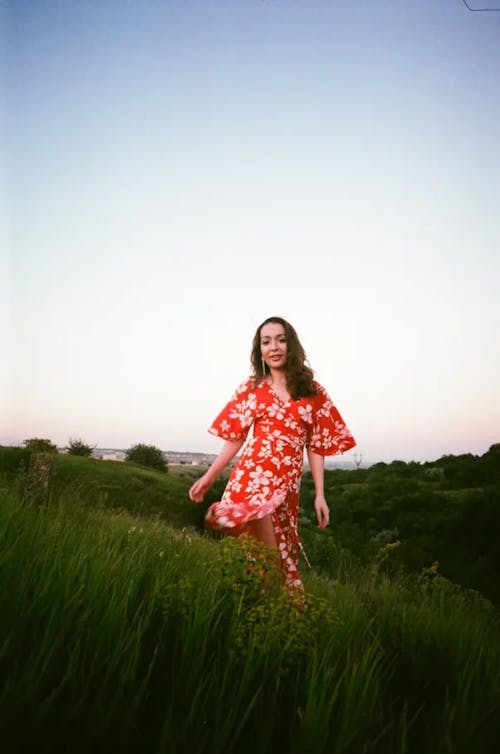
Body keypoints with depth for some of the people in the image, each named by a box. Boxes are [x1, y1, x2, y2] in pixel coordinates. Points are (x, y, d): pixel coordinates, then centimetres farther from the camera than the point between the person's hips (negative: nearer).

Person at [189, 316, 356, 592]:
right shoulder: (252, 388, 7)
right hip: (252, 476, -1)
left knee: (281, 556, 4)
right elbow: (235, 437, 9)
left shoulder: (313, 392, 7)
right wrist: (209, 476, 4)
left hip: (286, 484, 1)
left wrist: (320, 495, 4)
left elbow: (316, 446, 8)